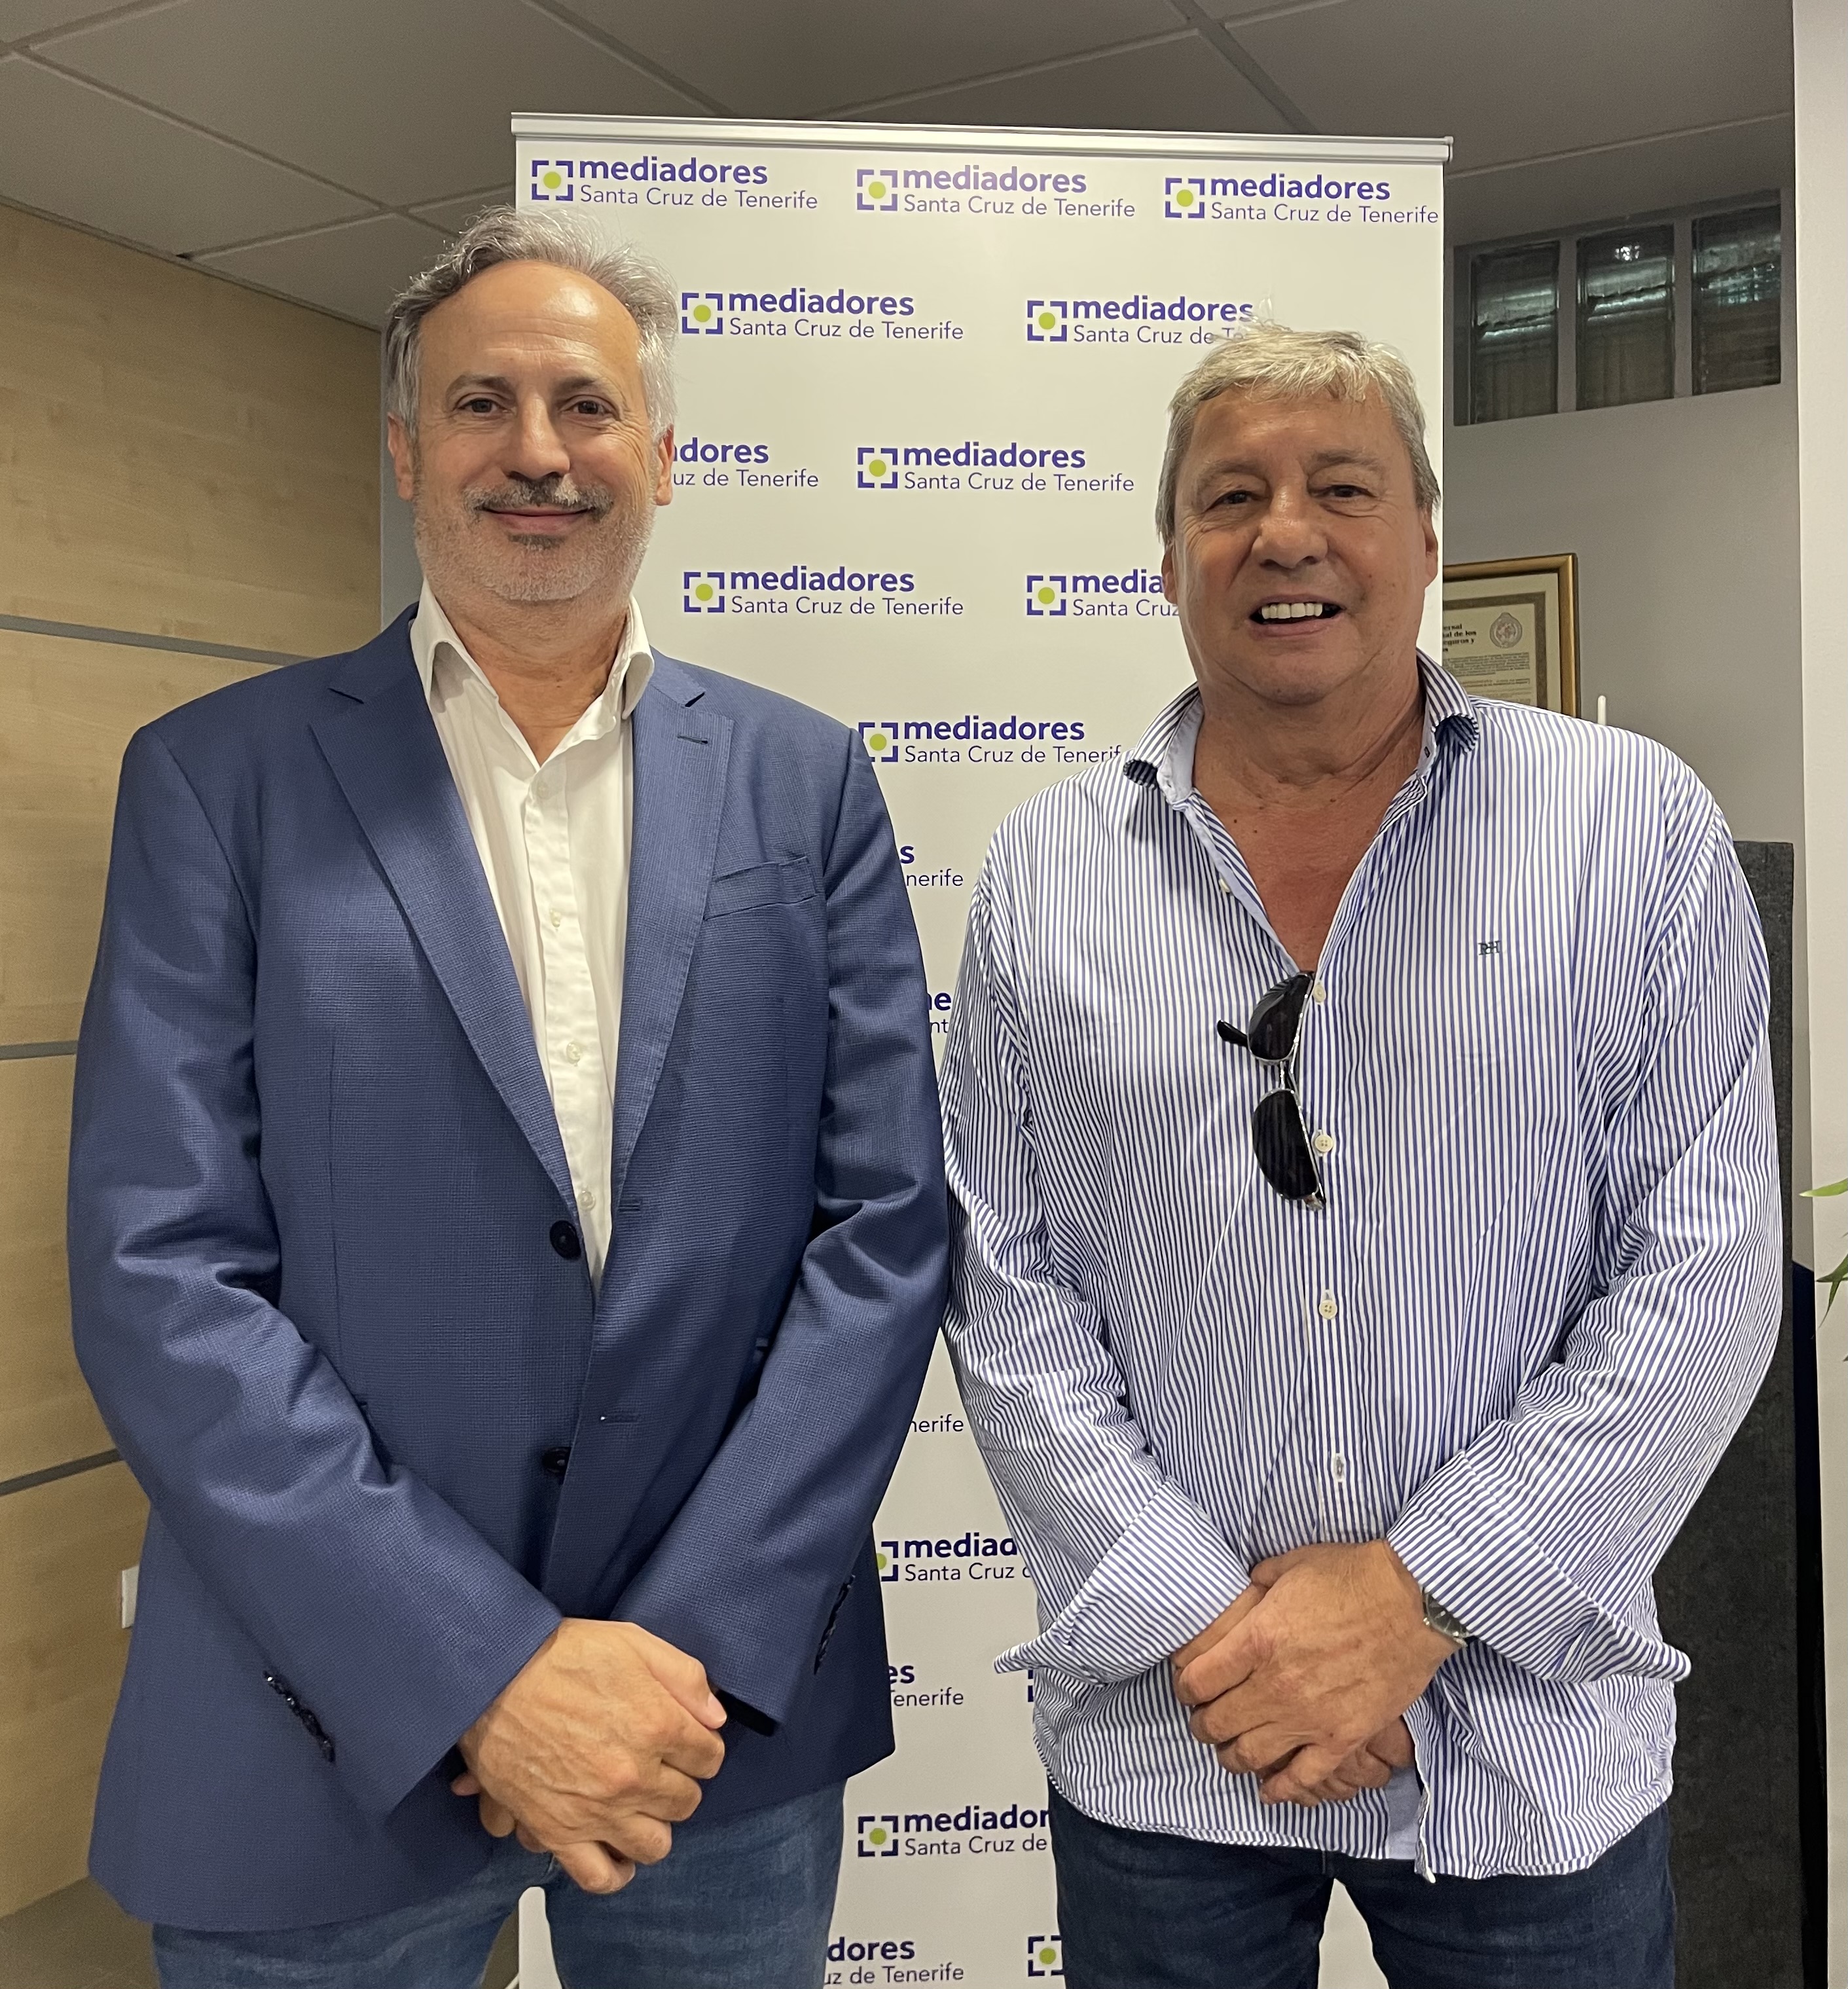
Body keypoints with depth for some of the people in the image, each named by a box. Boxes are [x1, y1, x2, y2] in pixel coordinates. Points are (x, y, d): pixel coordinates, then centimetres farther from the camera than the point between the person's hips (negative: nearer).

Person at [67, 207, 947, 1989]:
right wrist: (484, 1670, -15)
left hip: (731, 1705, 2)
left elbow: (884, 1224, -2)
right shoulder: (218, 778, -2)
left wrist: (698, 1644, -10)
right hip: (331, 1737, -1)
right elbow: (158, 1275, -9)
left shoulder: (804, 783, 2)